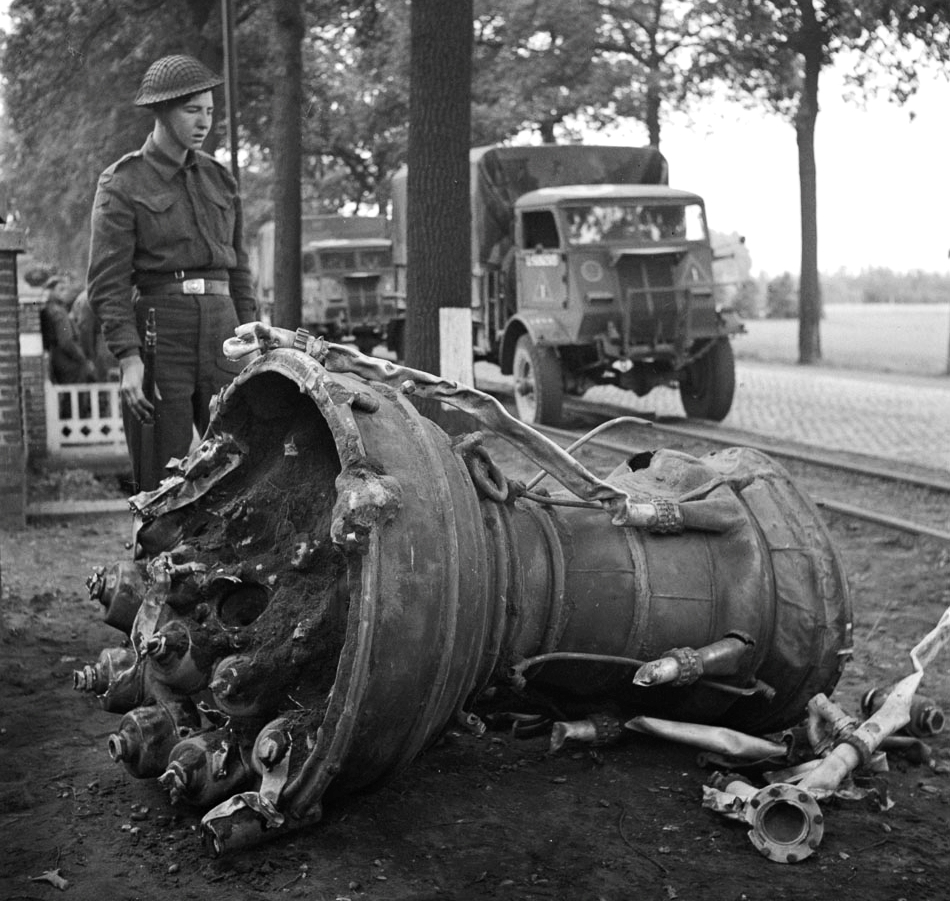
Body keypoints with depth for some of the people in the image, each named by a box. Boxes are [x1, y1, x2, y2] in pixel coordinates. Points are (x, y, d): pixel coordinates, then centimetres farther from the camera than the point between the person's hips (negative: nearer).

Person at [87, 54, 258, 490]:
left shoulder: (219, 178, 15)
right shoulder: (122, 184, -1)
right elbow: (106, 281, -7)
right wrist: (128, 359, -17)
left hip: (220, 329, 4)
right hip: (159, 336, -4)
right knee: (161, 486, 0)